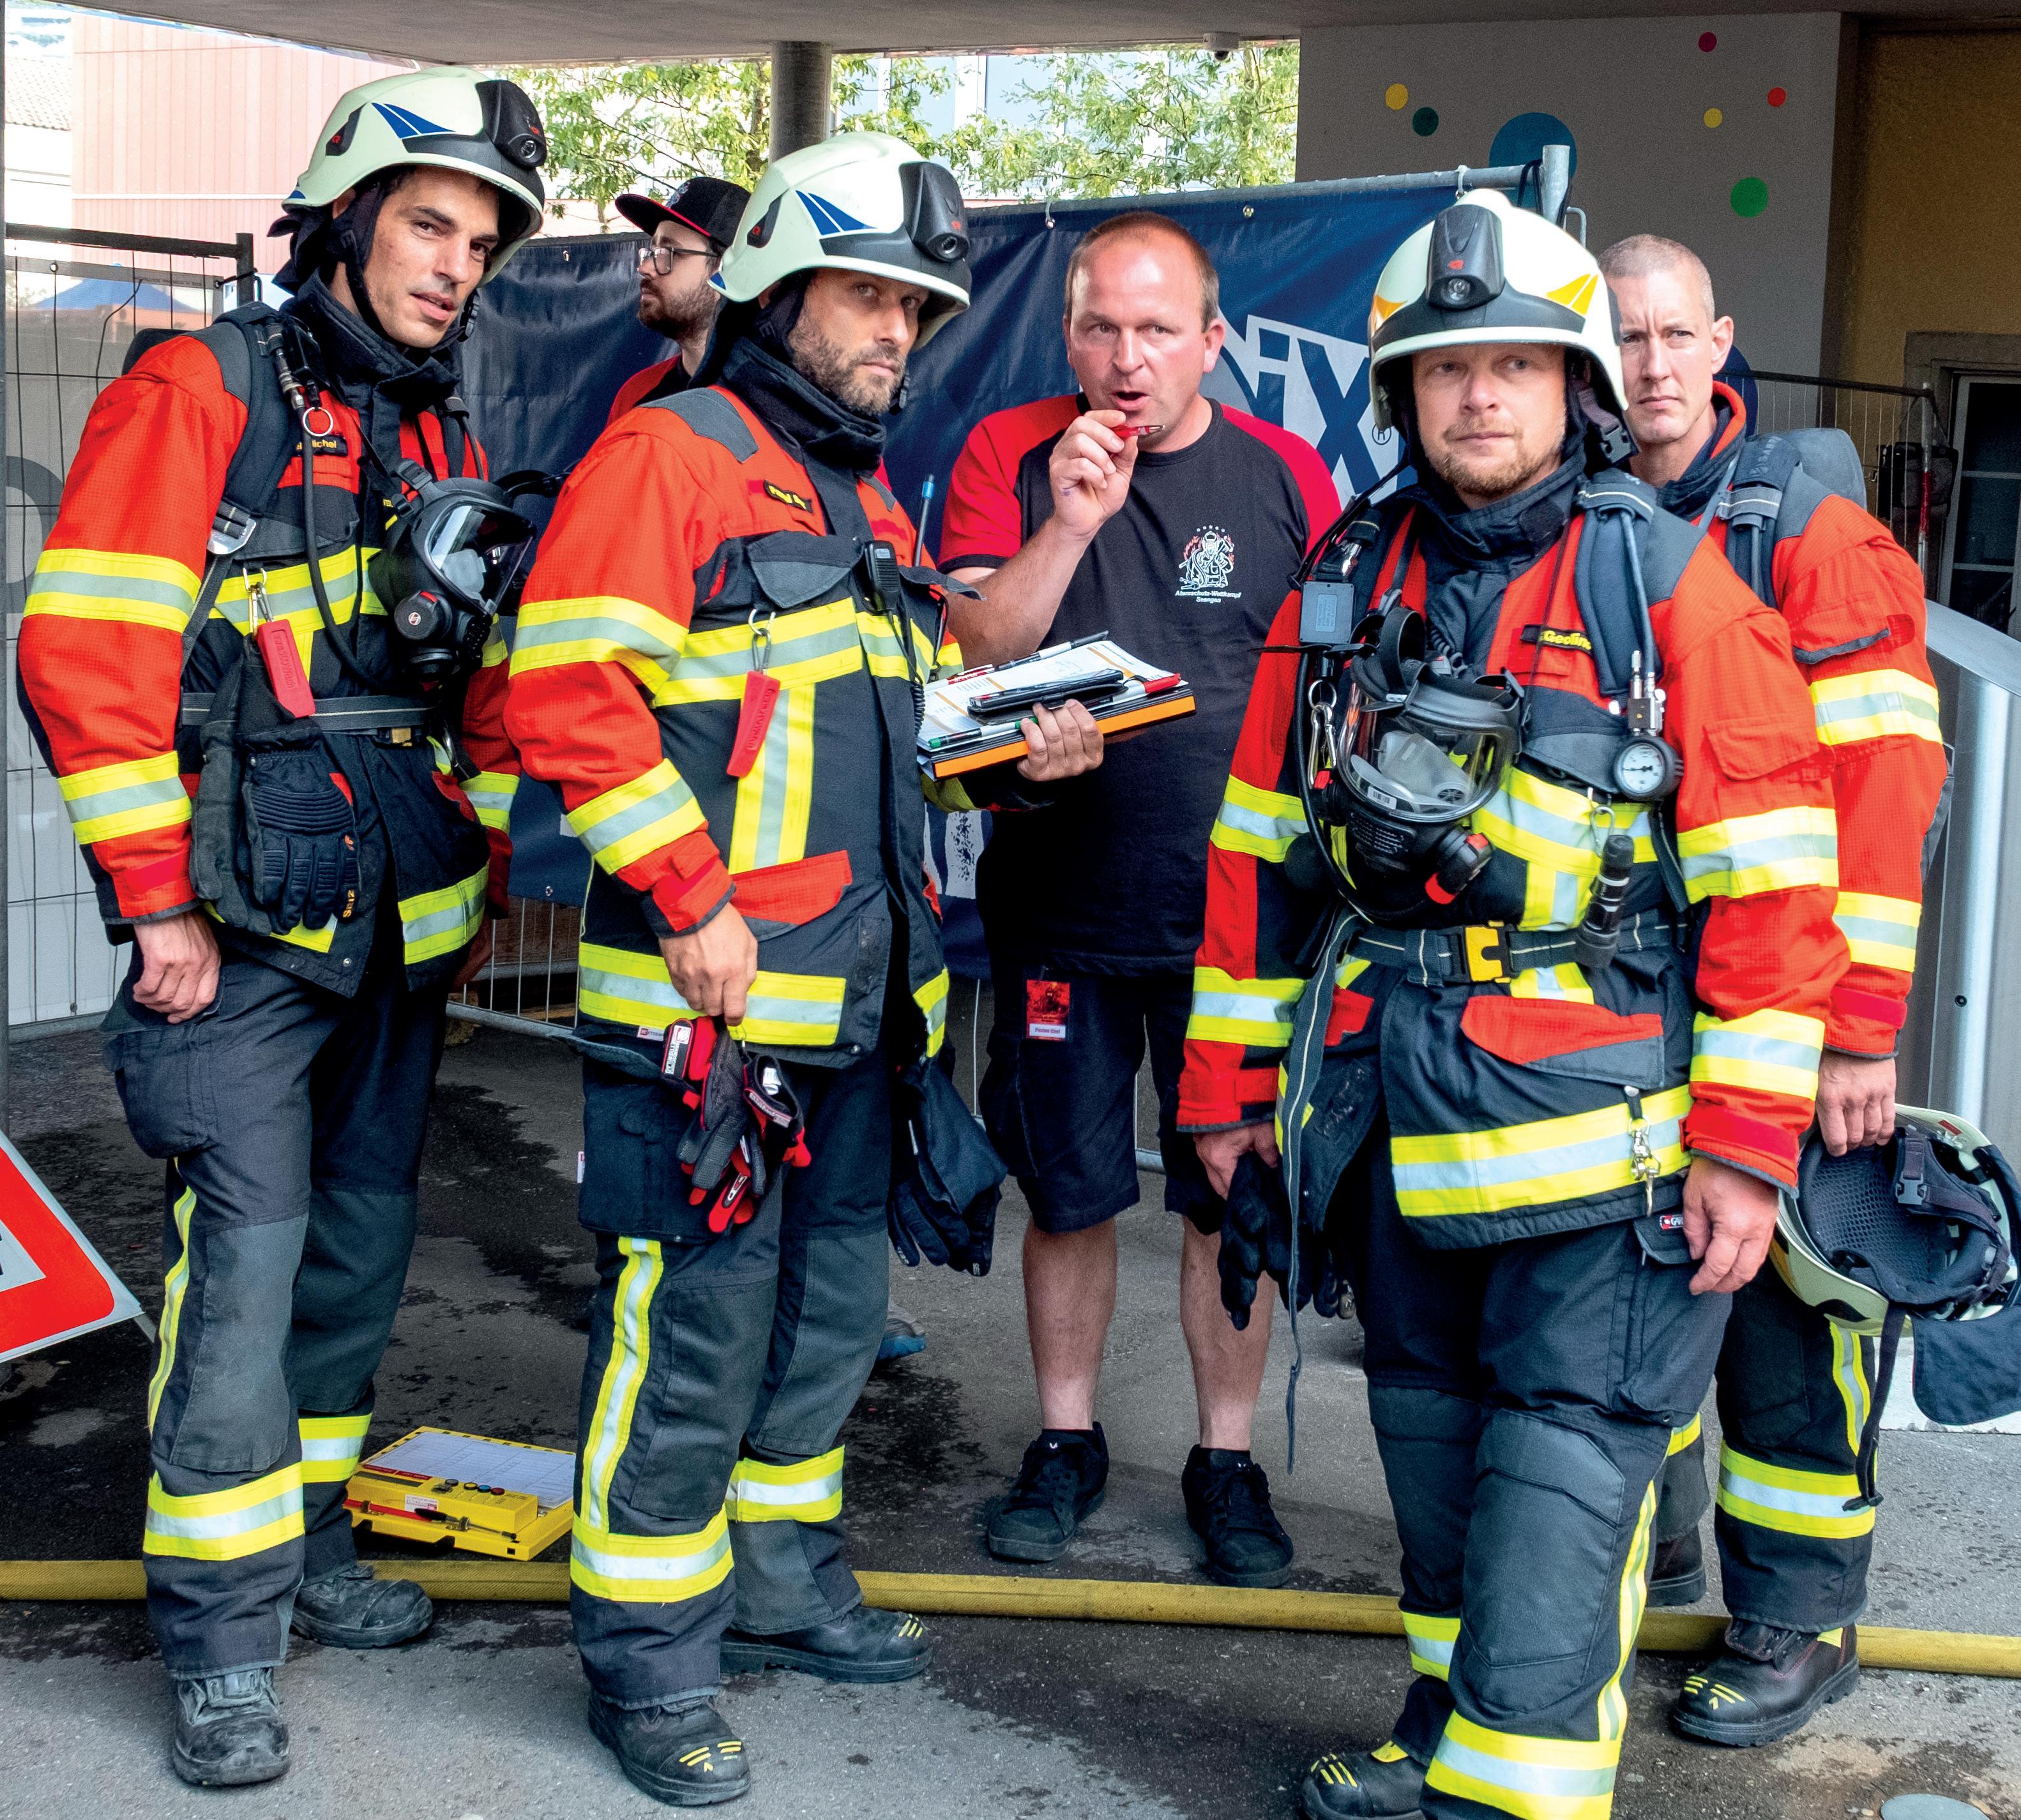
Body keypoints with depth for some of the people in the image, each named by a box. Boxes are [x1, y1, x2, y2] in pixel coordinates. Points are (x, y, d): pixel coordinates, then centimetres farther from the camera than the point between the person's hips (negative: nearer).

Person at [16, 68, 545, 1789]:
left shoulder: (449, 445, 14)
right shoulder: (197, 396, -7)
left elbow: (489, 682, 23)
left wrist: (480, 872, 16)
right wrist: (156, 904, -14)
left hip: (400, 935, 7)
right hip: (243, 934, -7)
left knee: (361, 1244, 13)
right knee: (248, 1251, -9)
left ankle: (302, 1540, 29)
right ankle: (223, 1637, 2)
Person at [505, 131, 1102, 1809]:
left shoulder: (875, 504, 20)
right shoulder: (667, 456, -8)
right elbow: (569, 693, -17)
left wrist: (1017, 746, 7)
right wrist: (692, 904, -20)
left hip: (860, 1000, 9)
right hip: (708, 995, -9)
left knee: (832, 1310, 18)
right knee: (692, 1328, -2)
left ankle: (784, 1584, 36)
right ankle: (650, 1658, 12)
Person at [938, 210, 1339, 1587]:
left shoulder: (1285, 476, 2)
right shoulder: (1011, 457, 1)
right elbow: (969, 659, -8)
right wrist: (1070, 521, -21)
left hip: (1236, 910, 0)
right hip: (1060, 900, 0)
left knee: (1235, 1197, 6)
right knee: (1071, 1190, 10)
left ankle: (1228, 1456, 22)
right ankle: (1066, 1441, 28)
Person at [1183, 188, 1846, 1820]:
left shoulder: (1668, 582, -6)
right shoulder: (1346, 584, 9)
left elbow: (1771, 879, -9)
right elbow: (1263, 852, 13)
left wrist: (1748, 1141, -12)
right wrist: (1232, 1082, 12)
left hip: (1591, 1117, -5)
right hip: (1389, 1114, 5)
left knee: (1565, 1456, -5)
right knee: (1433, 1424, 16)